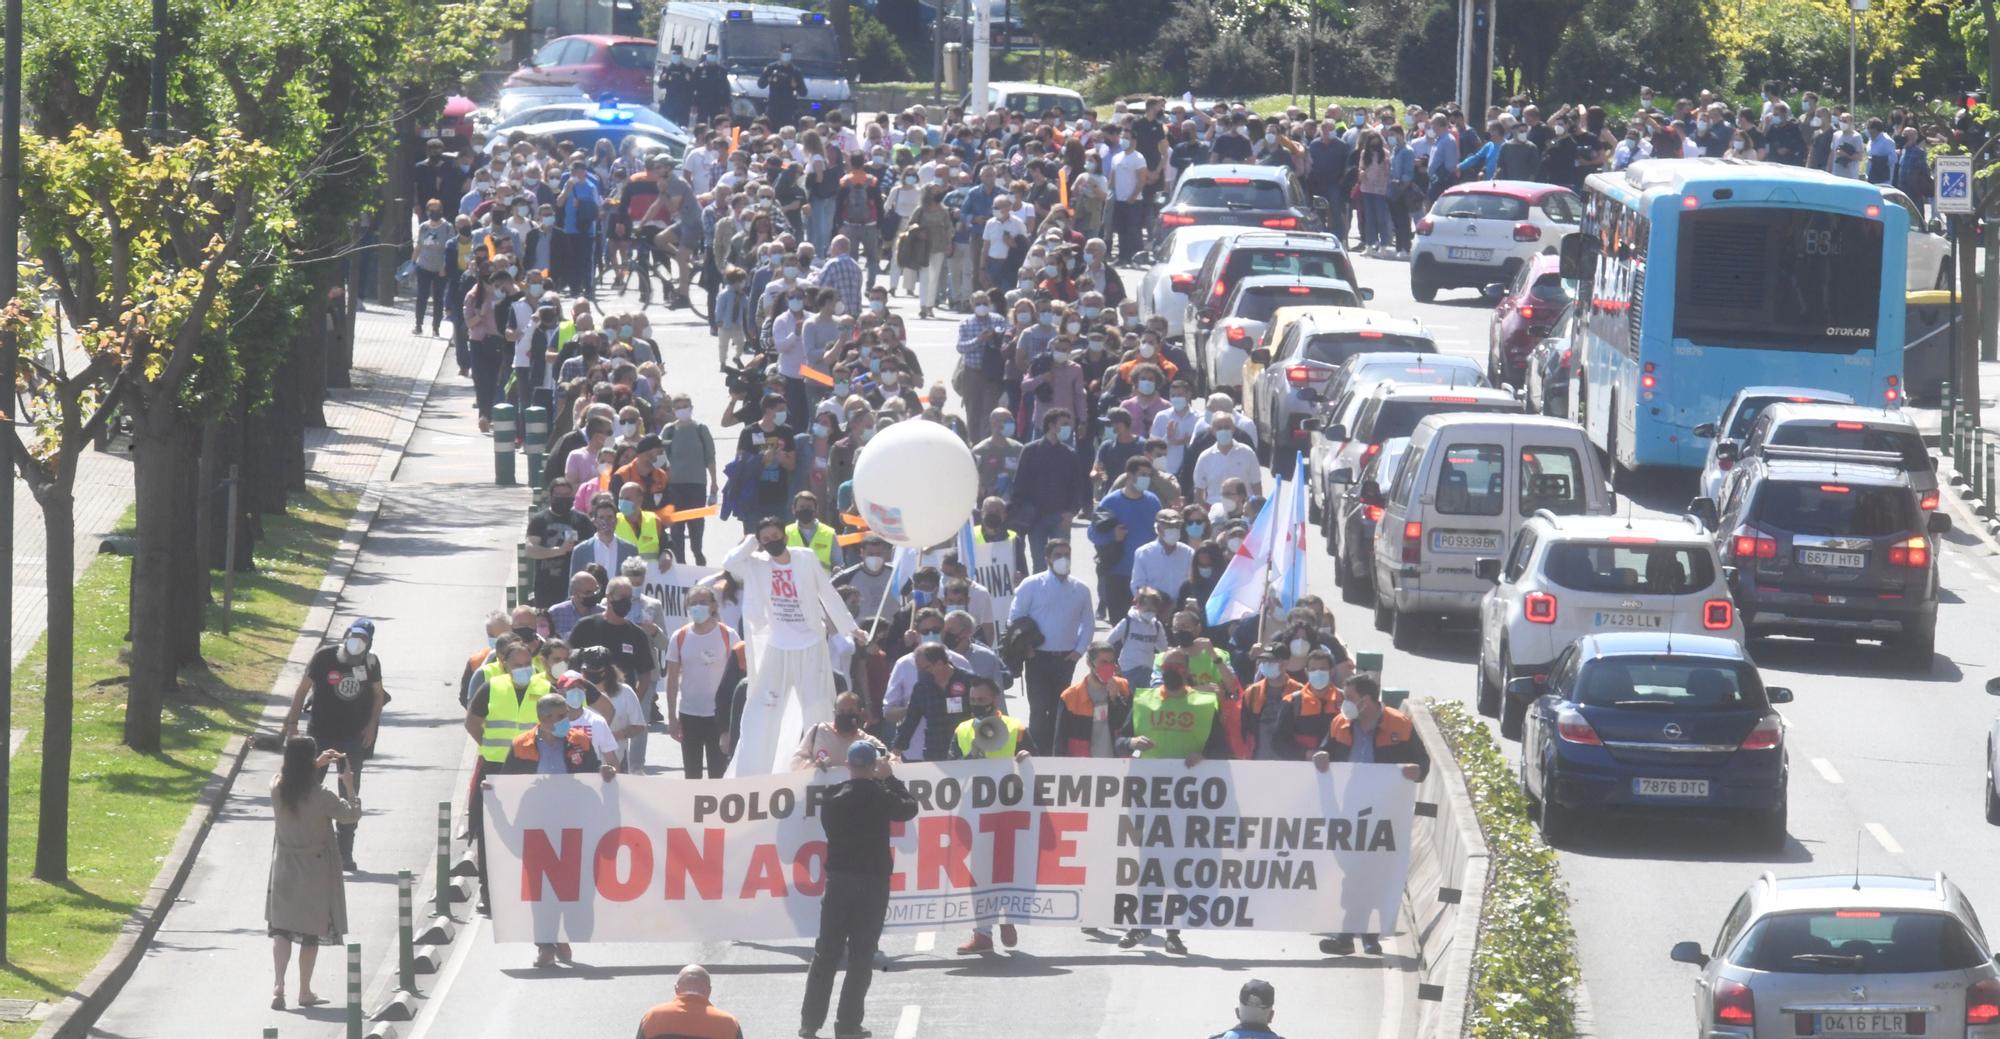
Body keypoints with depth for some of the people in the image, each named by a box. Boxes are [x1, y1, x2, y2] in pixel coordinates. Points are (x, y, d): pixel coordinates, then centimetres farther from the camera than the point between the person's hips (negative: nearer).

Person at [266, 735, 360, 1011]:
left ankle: (278, 984, -6)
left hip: (284, 868, 3)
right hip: (315, 872, -3)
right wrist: (349, 786, 2)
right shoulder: (321, 797, -23)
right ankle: (305, 992, 19)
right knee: (311, 931, 10)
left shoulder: (277, 788, -11)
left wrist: (317, 764, 15)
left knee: (281, 927, 11)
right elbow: (352, 814, -10)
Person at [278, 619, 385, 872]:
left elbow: (378, 694, 12)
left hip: (353, 737, 2)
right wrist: (292, 723, -9)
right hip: (320, 734, -2)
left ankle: (345, 853, 15)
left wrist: (371, 724, 0)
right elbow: (302, 690, -6)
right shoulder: (325, 657, -13)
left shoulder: (370, 663, -3)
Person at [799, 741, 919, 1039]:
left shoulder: (833, 797, 1)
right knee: (861, 956, 2)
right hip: (872, 882, -3)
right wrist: (889, 777, 12)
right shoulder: (878, 796, -10)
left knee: (826, 953, 10)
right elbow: (908, 809, 5)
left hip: (838, 880, 3)